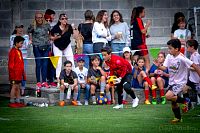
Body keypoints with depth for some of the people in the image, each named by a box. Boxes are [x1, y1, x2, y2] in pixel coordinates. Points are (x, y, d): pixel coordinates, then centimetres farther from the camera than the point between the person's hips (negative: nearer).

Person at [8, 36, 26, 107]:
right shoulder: (13, 51, -12)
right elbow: (11, 63, -15)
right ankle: (12, 102, -3)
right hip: (15, 73, -9)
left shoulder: (19, 51, 14)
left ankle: (18, 101, 15)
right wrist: (12, 73, -17)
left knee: (18, 87, 10)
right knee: (14, 86, -7)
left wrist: (23, 72, 18)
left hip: (19, 73, 9)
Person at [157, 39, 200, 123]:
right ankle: (178, 118, 33)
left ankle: (184, 101, -2)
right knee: (173, 102, 13)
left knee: (168, 96, -25)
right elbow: (164, 67, -10)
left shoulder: (182, 58, -21)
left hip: (180, 82, -7)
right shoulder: (169, 56, -2)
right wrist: (158, 66, -31)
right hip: (172, 82, 7)